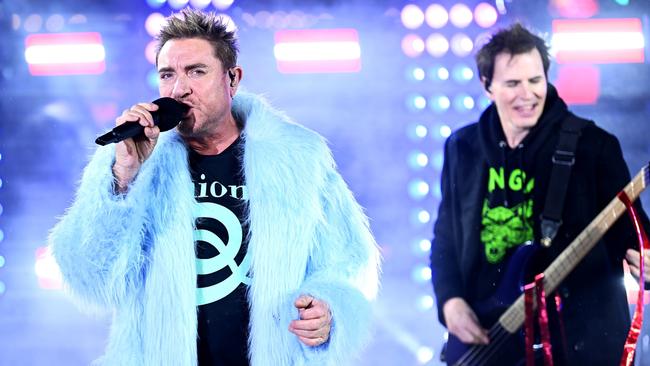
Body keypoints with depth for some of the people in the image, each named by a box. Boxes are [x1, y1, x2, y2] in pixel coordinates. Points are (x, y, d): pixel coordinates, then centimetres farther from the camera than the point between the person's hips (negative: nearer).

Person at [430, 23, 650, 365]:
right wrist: (450, 300, -2)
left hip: (580, 331, -3)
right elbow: (446, 236, 12)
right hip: (483, 333, 3)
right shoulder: (462, 148, 7)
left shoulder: (593, 144, -4)